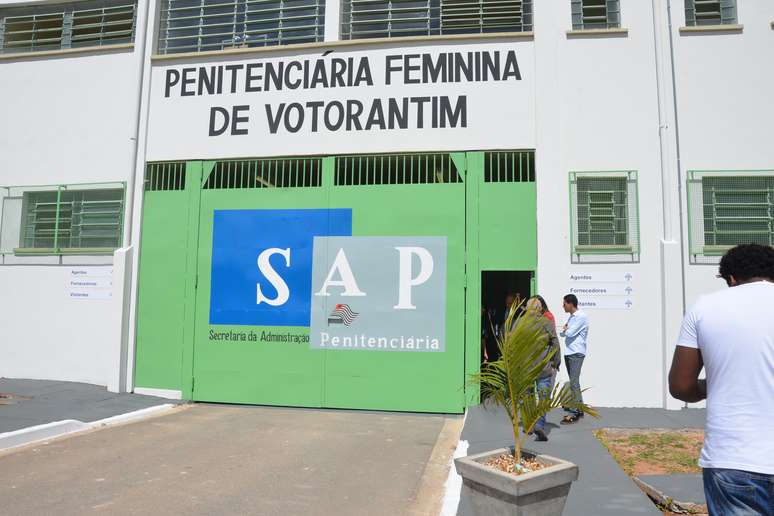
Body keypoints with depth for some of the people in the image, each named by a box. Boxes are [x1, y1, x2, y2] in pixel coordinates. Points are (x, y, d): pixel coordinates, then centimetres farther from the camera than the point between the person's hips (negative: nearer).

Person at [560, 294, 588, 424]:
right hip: (569, 353, 9)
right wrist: (564, 330, -3)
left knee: (574, 383, -9)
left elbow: (570, 333, -18)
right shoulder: (571, 317, 17)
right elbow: (562, 333, 18)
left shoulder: (581, 316, -13)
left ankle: (574, 413, -6)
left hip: (576, 353, -9)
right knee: (574, 383, 14)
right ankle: (579, 410, 22)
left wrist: (565, 330, 2)